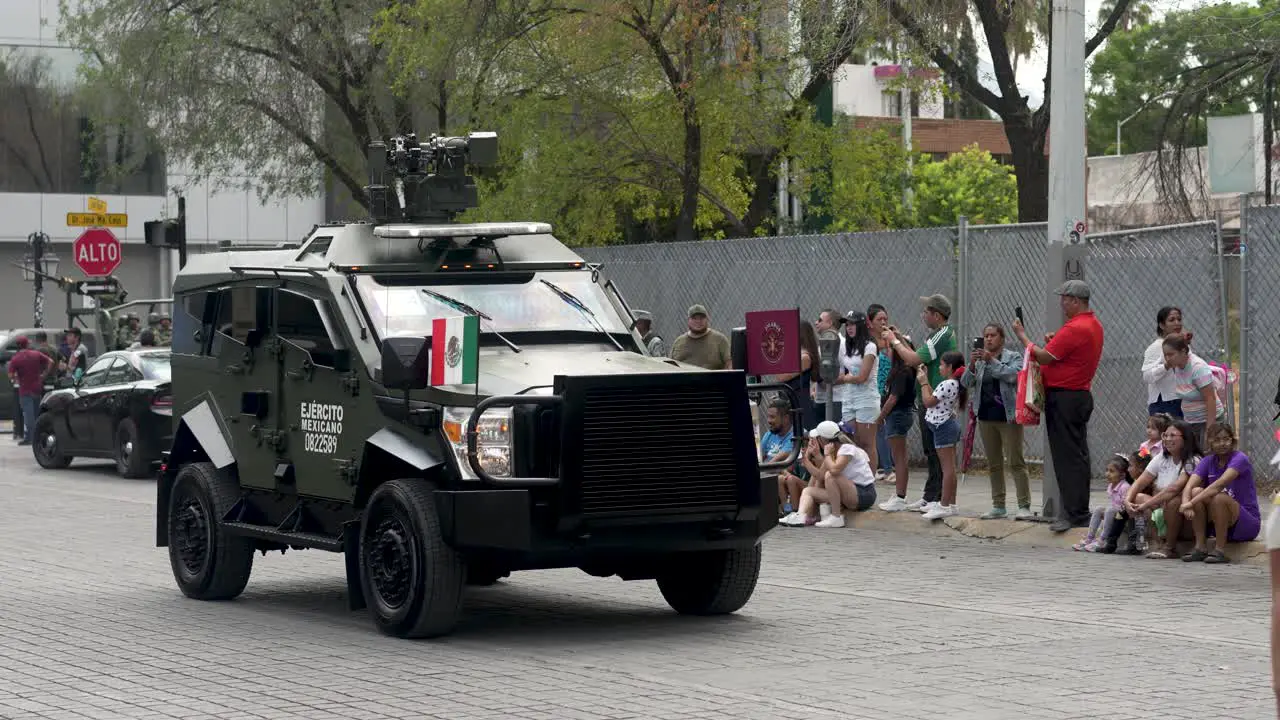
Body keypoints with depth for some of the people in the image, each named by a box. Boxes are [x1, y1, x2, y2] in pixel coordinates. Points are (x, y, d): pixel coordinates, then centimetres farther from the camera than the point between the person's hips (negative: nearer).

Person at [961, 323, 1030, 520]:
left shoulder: (1013, 357, 1)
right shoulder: (979, 360, 13)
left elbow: (1012, 375, -17)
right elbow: (966, 383, 3)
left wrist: (991, 360, -21)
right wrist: (971, 364, -14)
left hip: (1008, 417, -5)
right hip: (986, 417, 5)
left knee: (1016, 462, -8)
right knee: (994, 464, 9)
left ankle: (1024, 506, -8)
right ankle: (998, 506, 15)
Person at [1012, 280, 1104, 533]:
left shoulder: (1074, 329, -20)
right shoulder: (1094, 324, 14)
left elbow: (1043, 357, -19)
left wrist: (1021, 335, -6)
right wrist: (1055, 342, 7)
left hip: (1064, 397, -10)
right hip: (1081, 395, 10)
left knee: (1067, 457, -9)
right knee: (1077, 456, 13)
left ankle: (1073, 514, -10)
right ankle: (1080, 513, 18)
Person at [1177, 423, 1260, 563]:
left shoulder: (1240, 459, -13)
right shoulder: (1208, 461, 3)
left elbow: (1219, 484, -29)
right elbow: (1188, 486, -12)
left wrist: (1191, 503, -36)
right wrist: (1186, 505, -34)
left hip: (1248, 523, -5)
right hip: (1217, 524, 5)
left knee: (1219, 497, -32)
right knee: (1196, 491, -18)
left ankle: (1220, 550, -21)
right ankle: (1200, 547, -17)